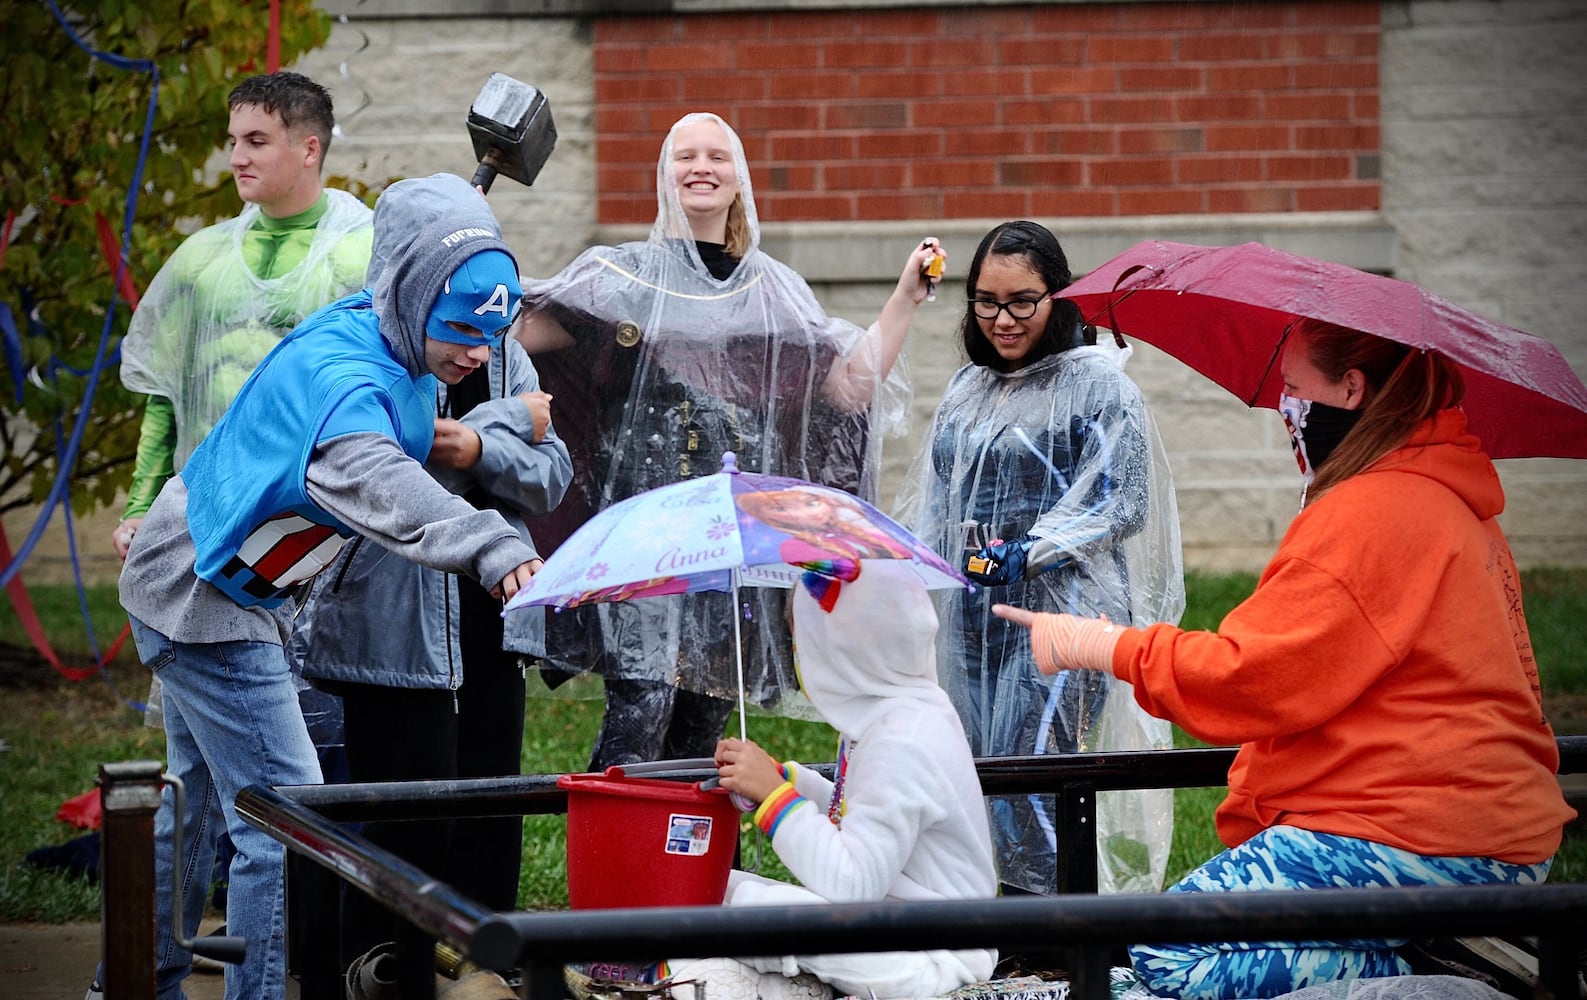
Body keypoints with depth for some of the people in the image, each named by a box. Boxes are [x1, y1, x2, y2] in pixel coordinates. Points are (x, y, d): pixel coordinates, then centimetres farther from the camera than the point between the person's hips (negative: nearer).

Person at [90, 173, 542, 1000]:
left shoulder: (382, 337, -3)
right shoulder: (339, 378, -32)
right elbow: (376, 486, -55)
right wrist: (490, 549, -68)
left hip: (191, 586, 11)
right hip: (207, 599, -11)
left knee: (197, 796, 24)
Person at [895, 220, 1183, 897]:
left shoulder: (1098, 384, -3)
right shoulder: (967, 390, 18)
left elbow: (1122, 502, -10)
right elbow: (933, 504, 24)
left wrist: (1032, 552, -19)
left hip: (1062, 612, -6)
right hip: (972, 615, 6)